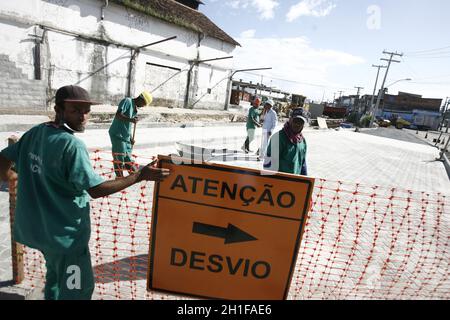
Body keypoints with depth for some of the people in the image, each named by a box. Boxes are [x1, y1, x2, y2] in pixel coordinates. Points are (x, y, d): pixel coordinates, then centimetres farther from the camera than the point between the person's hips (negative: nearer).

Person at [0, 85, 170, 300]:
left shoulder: (34, 133, -1)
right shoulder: (72, 145, -25)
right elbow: (96, 190, -26)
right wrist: (140, 176, -24)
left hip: (35, 225, 9)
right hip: (64, 231, -9)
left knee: (56, 273, 32)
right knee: (79, 288, 9)